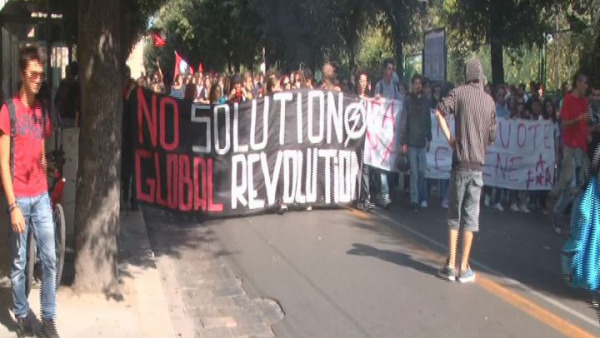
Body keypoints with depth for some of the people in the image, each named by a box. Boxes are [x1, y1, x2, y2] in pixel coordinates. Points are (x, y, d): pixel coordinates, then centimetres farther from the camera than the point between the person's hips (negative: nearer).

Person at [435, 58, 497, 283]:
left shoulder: (459, 92, -1)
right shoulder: (490, 101, 6)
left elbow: (439, 112, -16)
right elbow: (492, 136, 10)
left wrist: (449, 138, -7)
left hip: (460, 163, -1)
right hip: (478, 165, 1)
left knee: (454, 215, 8)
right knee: (471, 216, 4)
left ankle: (450, 265, 7)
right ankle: (464, 269, 6)